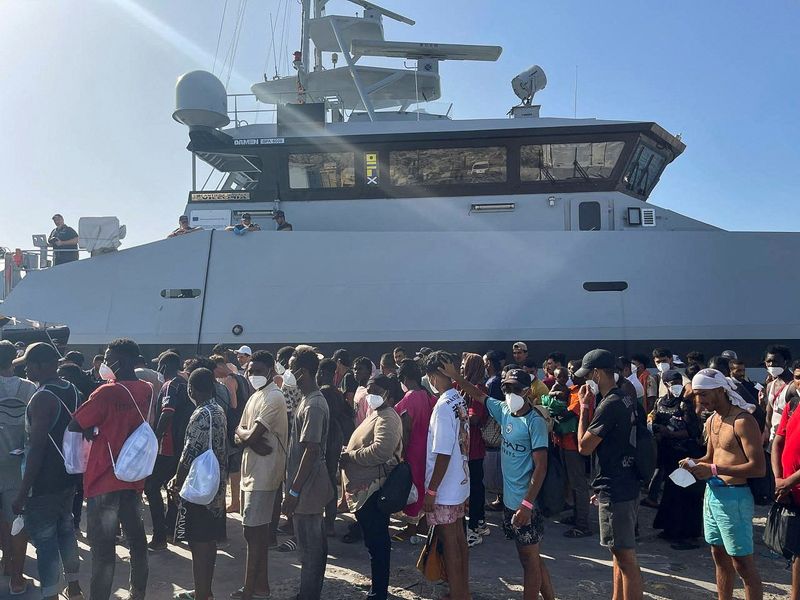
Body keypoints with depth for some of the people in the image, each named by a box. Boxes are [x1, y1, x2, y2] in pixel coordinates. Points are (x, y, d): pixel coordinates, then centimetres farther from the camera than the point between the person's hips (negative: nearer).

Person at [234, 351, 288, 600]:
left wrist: (244, 434, -1)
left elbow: (251, 436, -22)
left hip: (263, 474, -9)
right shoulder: (256, 396, 14)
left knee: (253, 531, -4)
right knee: (259, 530, 15)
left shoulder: (273, 397, -16)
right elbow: (240, 433, 9)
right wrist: (247, 437, -12)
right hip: (253, 471, 9)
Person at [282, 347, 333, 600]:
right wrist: (294, 488, 20)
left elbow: (310, 451, -23)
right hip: (311, 487, 10)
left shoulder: (313, 406, -21)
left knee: (309, 546, 1)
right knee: (316, 542, 18)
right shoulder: (311, 400, 10)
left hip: (307, 489, -10)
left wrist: (294, 492, -20)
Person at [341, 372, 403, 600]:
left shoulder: (387, 418, -15)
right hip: (367, 488, 10)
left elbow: (381, 450, -29)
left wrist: (348, 456, -18)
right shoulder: (376, 415, 17)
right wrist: (348, 455, 8)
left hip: (373, 489, -10)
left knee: (376, 542, -2)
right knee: (376, 540, 19)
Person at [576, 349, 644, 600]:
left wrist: (585, 407, -10)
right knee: (620, 553, 19)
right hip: (626, 486, 10)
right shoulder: (627, 400, 10)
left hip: (615, 491, -10)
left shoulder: (610, 405, -20)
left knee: (626, 558, -4)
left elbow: (584, 446, -15)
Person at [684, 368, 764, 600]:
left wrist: (714, 470, -25)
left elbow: (758, 467, -21)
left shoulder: (743, 421, -16)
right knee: (720, 557, 17)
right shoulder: (711, 421, 11)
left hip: (733, 496, -9)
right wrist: (695, 463, -1)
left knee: (742, 563, -1)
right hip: (712, 492, 9)